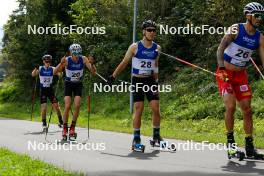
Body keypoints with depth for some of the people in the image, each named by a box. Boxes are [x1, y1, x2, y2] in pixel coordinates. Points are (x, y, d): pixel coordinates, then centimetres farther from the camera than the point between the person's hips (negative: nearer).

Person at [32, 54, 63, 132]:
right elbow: (33, 75, -16)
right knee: (43, 107, -9)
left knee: (56, 106, -1)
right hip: (43, 90, -1)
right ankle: (44, 125, 0)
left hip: (50, 90, 1)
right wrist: (36, 68, -34)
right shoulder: (40, 69, -3)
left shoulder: (52, 69, -2)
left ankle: (60, 122, 16)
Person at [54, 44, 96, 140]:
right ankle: (65, 129, -2)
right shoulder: (67, 60, -21)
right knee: (67, 106, -14)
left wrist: (91, 64, -39)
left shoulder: (83, 59, -17)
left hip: (78, 84, 1)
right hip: (68, 84, -1)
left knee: (77, 105, -12)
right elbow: (55, 72, -28)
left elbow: (93, 72, -19)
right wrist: (61, 63, -46)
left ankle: (72, 128, 2)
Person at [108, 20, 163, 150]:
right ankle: (136, 138, 2)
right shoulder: (135, 47, -5)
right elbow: (124, 63, 3)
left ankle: (156, 135, 11)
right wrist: (113, 76, 3)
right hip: (137, 81, -3)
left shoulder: (157, 48, 4)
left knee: (156, 108, -5)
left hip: (150, 81, 3)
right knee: (138, 109, -7)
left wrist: (155, 81, 10)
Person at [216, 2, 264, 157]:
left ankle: (249, 145, 7)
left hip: (241, 75, 4)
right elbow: (221, 48, -16)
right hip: (225, 74, -4)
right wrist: (221, 67, -28)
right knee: (231, 106, -17)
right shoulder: (236, 29, -12)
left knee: (247, 109, 0)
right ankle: (230, 139, 2)